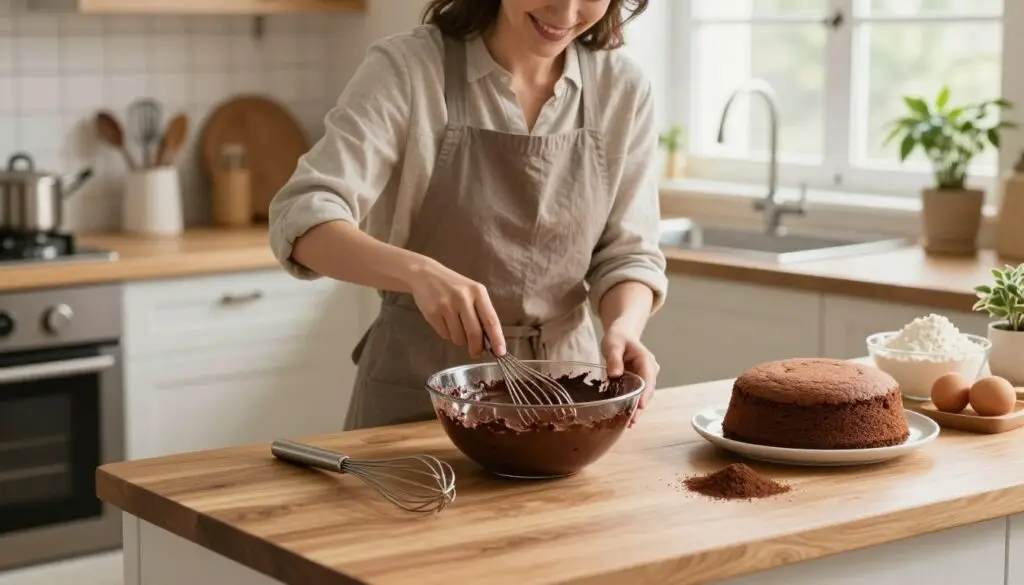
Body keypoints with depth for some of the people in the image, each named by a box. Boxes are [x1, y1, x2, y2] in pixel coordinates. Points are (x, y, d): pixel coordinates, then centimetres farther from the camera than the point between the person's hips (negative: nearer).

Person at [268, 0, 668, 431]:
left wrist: (622, 327, -22)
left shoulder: (623, 88, -4)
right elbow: (301, 219, -22)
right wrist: (419, 271, -39)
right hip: (418, 391, -2)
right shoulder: (408, 69, -14)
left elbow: (626, 254, -1)